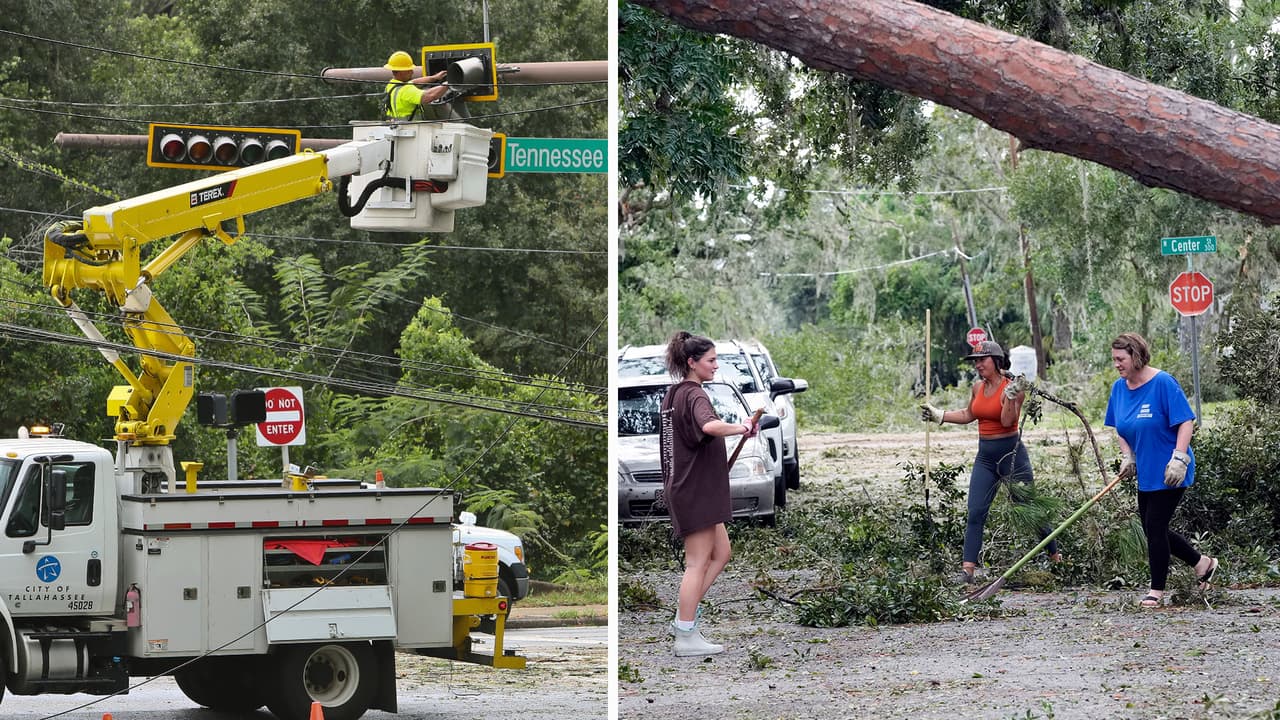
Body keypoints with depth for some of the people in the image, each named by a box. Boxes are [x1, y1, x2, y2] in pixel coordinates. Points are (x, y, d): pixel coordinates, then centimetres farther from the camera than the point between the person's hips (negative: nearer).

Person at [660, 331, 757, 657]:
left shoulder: (674, 394, 12)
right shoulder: (695, 395, -17)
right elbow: (710, 425, -39)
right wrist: (741, 427, -30)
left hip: (684, 487, 10)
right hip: (695, 491, -10)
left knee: (720, 554, 16)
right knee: (698, 563, -4)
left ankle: (684, 619, 14)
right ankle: (686, 637, -1)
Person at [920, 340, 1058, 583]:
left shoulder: (1012, 387, -13)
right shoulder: (978, 387, 7)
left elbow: (1007, 421, -23)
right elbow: (968, 415, 24)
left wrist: (1011, 397, -33)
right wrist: (938, 415, 20)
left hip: (1012, 455, -6)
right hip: (985, 457, 6)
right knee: (975, 513, -6)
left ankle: (1055, 556, 22)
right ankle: (967, 569, -9)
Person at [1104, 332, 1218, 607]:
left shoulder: (1163, 383, -17)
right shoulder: (1119, 388, 4)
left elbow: (1186, 422, -17)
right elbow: (1120, 429, 17)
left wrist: (1179, 458, -24)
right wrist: (1128, 456, 2)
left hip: (1168, 473, -8)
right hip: (1145, 472, 8)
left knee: (1155, 528, -7)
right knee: (1153, 530, 11)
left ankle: (1157, 591, 5)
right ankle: (1203, 564, 30)